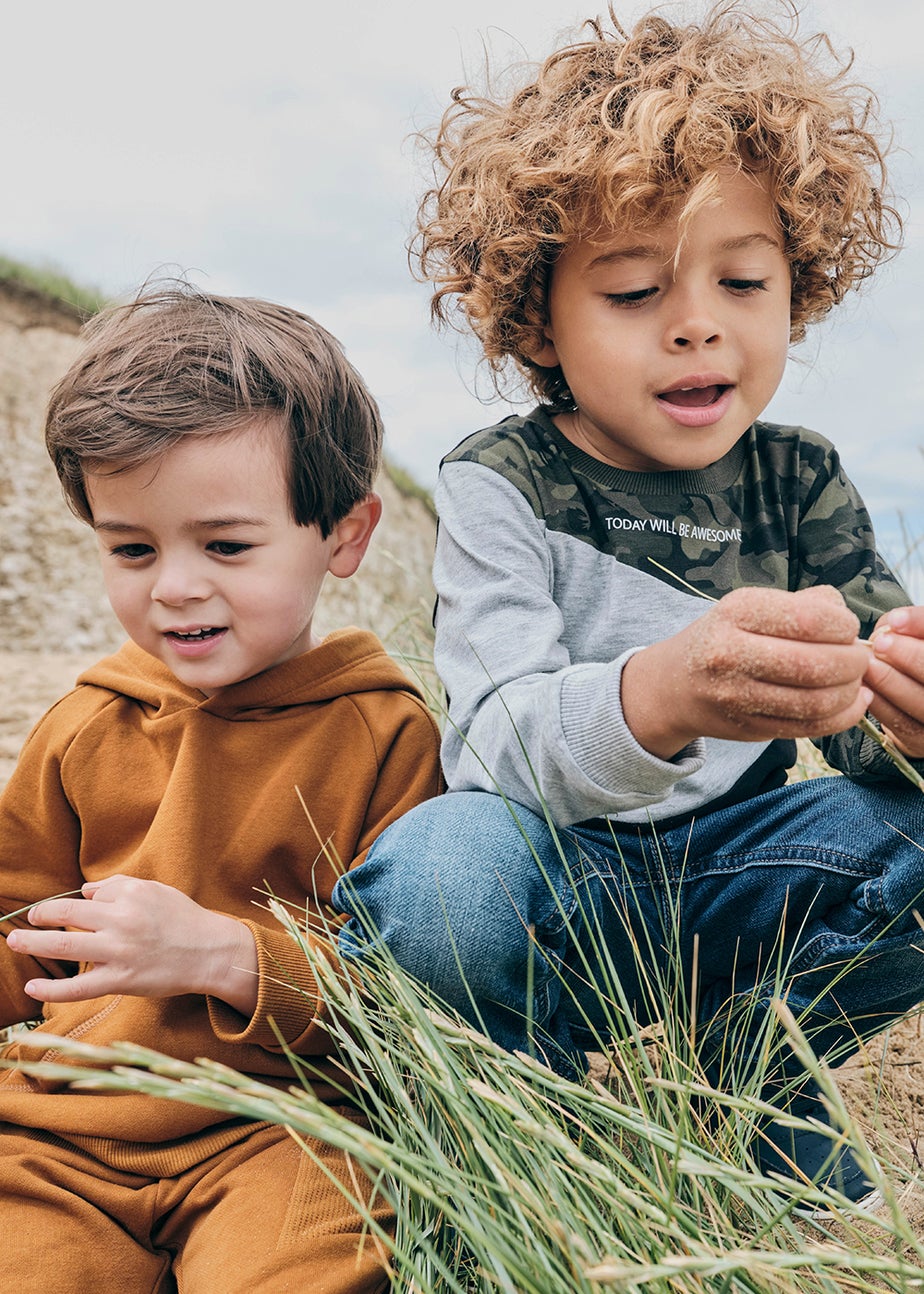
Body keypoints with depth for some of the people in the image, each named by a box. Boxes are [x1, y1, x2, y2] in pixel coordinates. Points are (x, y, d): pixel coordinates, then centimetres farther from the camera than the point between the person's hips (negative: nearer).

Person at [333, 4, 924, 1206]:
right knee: (438, 868, -36)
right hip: (549, 887, -4)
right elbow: (499, 742, -25)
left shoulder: (801, 485, 2)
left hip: (731, 883, 4)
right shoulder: (498, 487, -11)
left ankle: (758, 1068, 6)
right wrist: (660, 696, -48)